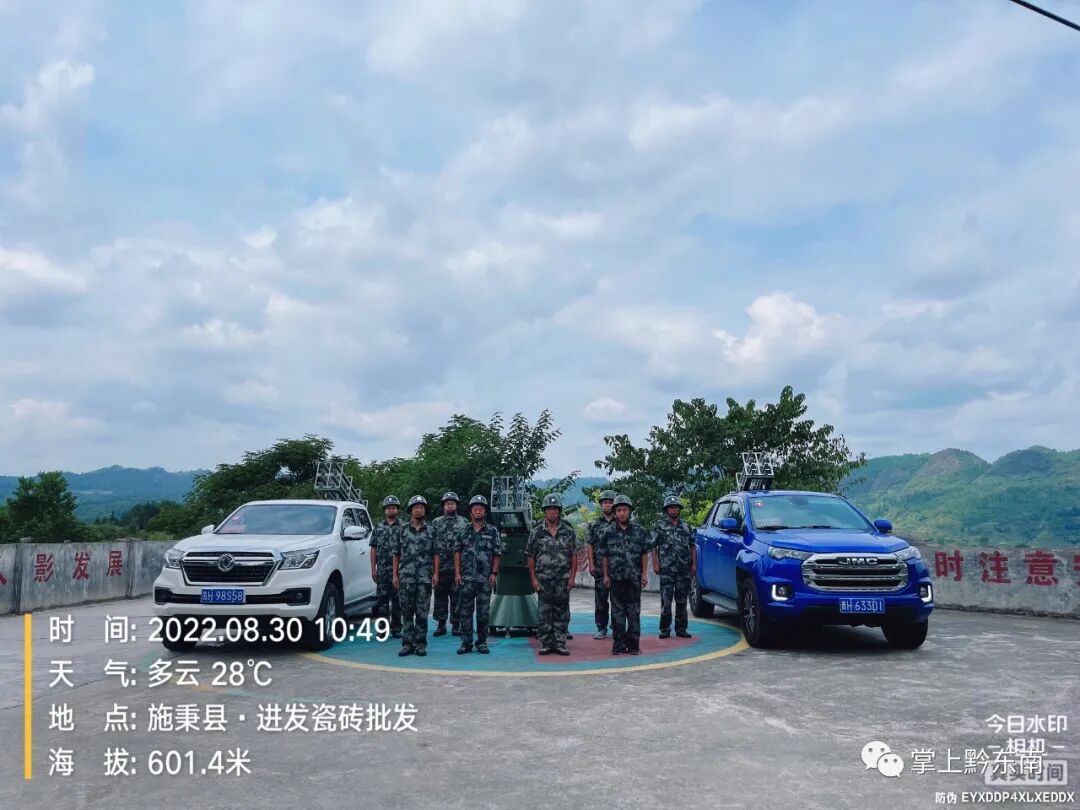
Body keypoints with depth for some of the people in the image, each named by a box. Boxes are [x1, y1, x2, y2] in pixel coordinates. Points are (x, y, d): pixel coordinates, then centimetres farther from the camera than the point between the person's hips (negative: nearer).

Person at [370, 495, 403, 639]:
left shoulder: (403, 528, 3)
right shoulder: (378, 528, 10)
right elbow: (373, 549, 10)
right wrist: (373, 569, 3)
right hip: (382, 571, 2)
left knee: (397, 600, 4)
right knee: (382, 600, 1)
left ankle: (396, 628, 11)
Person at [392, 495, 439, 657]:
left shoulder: (430, 531, 7)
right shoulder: (402, 530, 7)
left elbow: (436, 554, 6)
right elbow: (396, 554, 8)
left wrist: (435, 573, -3)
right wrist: (395, 575, 1)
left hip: (425, 578, 0)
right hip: (406, 577, 1)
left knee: (422, 612, 1)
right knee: (407, 612, 3)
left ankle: (420, 644, 8)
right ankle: (407, 643, 9)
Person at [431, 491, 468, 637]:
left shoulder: (464, 522, 7)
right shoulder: (436, 523, 10)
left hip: (458, 567, -1)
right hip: (440, 567, 1)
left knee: (457, 597, 2)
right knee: (440, 596, 5)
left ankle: (456, 625, 10)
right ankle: (441, 625, 13)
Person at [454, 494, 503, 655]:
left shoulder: (493, 532, 4)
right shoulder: (463, 531, 7)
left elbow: (497, 554, 3)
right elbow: (457, 553, 7)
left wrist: (494, 573, -5)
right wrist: (457, 573, -1)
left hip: (485, 579, -1)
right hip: (466, 578, 1)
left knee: (483, 612, 5)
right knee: (465, 611, 1)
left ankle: (482, 642, 15)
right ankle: (466, 643, 7)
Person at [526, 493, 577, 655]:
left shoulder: (568, 531, 3)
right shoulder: (536, 532, 2)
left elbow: (574, 556, 4)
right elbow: (530, 557, 4)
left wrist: (572, 577, -3)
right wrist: (533, 579, -2)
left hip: (563, 580, 1)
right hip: (543, 580, -1)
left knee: (562, 612, 3)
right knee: (545, 613, 2)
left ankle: (560, 643, 10)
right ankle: (546, 644, 9)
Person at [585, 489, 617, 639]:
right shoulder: (594, 524, 7)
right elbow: (589, 545, 3)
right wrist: (591, 564, -5)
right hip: (600, 569, 0)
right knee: (600, 599, 3)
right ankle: (601, 628, 11)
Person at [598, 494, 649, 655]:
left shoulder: (639, 530, 2)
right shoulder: (608, 531, 2)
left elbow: (644, 553, 5)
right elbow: (604, 555, 6)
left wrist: (644, 574, -1)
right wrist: (606, 575, 2)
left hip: (634, 578, 0)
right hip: (616, 578, 0)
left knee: (634, 612, 3)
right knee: (617, 612, 5)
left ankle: (633, 645, 10)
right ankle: (618, 644, 11)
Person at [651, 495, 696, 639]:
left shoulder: (686, 526, 13)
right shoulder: (660, 527, 3)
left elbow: (692, 546, 15)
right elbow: (653, 547, 1)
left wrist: (694, 564, 6)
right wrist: (655, 564, -8)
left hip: (684, 570, 3)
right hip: (666, 569, -3)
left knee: (682, 600, 8)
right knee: (666, 600, -4)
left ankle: (681, 628, 16)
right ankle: (665, 629, 4)